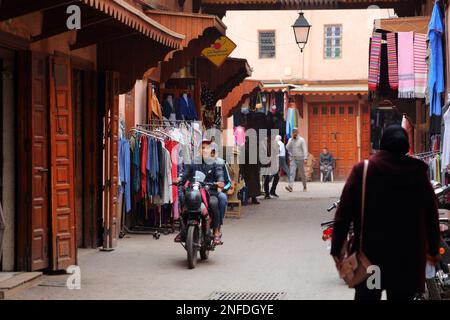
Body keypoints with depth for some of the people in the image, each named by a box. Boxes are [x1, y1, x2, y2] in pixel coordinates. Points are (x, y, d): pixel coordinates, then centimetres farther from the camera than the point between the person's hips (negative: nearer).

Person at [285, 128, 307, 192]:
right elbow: (287, 148, -4)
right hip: (293, 159, 2)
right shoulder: (290, 140, 8)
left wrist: (305, 158, -17)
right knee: (292, 172, -13)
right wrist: (291, 140, -10)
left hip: (300, 159, -2)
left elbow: (305, 149, -8)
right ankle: (290, 186, -24)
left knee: (302, 173, 7)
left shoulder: (301, 140, -3)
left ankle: (304, 186, 23)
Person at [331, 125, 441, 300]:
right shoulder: (419, 173, -1)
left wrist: (337, 248, 0)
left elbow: (344, 212, -7)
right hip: (408, 259, 1)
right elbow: (431, 215, 6)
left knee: (366, 294, 8)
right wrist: (433, 250, 18)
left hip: (370, 253, -1)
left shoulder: (362, 170, -5)